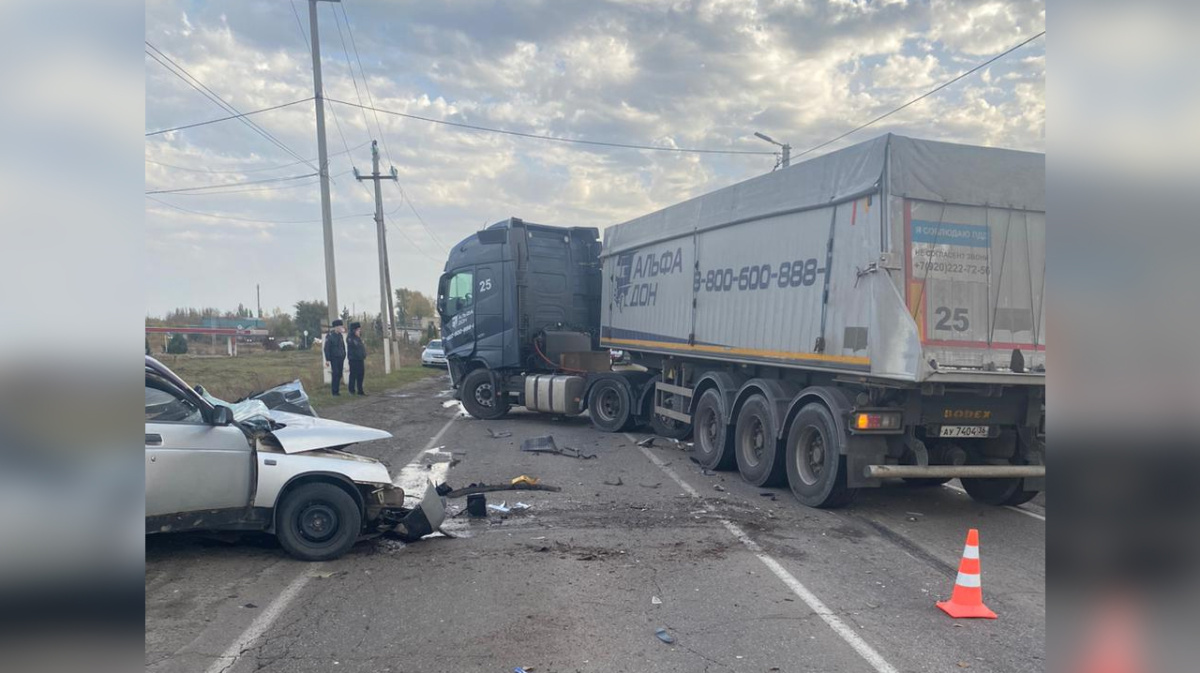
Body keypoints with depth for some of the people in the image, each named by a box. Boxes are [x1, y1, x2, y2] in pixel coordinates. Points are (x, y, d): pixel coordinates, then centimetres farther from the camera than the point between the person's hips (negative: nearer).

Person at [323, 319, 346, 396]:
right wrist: (327, 359, -12)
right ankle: (334, 392, -3)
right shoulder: (329, 336, -10)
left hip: (340, 358, 6)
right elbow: (326, 348, -10)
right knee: (335, 374, -8)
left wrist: (344, 354, 11)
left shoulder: (340, 335, 10)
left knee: (339, 374, 7)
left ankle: (337, 390, 15)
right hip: (334, 358, -6)